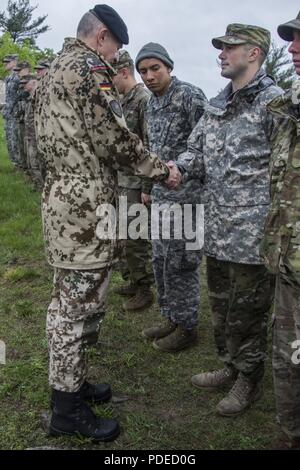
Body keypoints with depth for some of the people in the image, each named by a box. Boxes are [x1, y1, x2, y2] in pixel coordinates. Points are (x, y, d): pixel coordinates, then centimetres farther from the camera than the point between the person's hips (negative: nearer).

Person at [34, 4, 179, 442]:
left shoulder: (54, 69, 20)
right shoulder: (88, 66, -10)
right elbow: (116, 140, -16)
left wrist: (130, 185, 21)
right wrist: (162, 170, -2)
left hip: (60, 199, 10)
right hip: (85, 208, -10)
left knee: (68, 300, 17)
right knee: (80, 305, -1)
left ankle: (71, 383, 32)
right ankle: (68, 408, 13)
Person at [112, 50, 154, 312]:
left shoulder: (144, 100, -15)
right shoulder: (123, 101, 14)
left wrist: (147, 188, -20)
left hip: (137, 184, -9)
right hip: (121, 182, 9)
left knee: (136, 240, -1)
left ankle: (145, 291, 14)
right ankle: (132, 282, 30)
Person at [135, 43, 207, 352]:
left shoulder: (190, 95, -11)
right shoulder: (152, 104, 13)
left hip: (185, 194, -8)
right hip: (161, 194, 8)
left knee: (179, 263, 0)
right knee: (160, 260, 15)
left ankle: (186, 327, 17)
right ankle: (170, 318, 31)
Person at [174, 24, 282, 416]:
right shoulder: (216, 106, 13)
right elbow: (196, 156, 12)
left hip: (253, 235, -7)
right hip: (217, 232, 7)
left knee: (247, 313, 7)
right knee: (221, 307, 20)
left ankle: (249, 382, 29)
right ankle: (230, 367, 40)